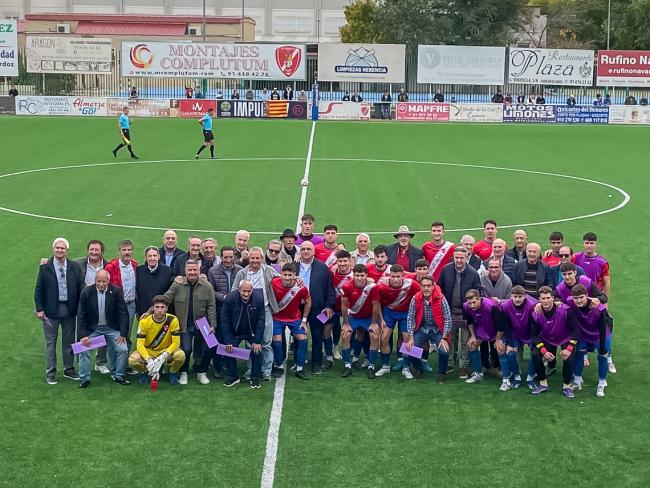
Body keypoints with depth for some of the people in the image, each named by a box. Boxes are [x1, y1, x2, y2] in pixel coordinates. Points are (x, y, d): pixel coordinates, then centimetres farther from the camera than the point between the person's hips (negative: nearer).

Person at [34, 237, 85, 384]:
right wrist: (39, 309, -7)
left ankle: (69, 370, 24)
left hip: (69, 310, 2)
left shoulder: (75, 267, 2)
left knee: (69, 341, 11)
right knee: (50, 342, 5)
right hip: (51, 310, -2)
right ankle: (50, 373, 14)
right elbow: (39, 289, -1)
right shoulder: (45, 267, -2)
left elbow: (81, 287, 1)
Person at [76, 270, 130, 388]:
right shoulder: (86, 293, -11)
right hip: (93, 328, 0)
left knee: (122, 350, -11)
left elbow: (123, 313, -9)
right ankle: (85, 378, 4)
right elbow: (81, 316, -7)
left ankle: (118, 375, 10)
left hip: (112, 328, 0)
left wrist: (123, 334, -13)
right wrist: (83, 335, -15)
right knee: (83, 350, -13)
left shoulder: (116, 291, -12)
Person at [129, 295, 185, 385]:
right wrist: (149, 360, -34)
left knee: (180, 355, -32)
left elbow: (176, 342, -17)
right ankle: (145, 373, 6)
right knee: (132, 360, -30)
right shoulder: (145, 321, -16)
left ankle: (172, 373, 3)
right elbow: (140, 344, -18)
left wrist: (163, 357, -32)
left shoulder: (172, 320, -17)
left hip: (166, 351, 0)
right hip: (148, 351, 0)